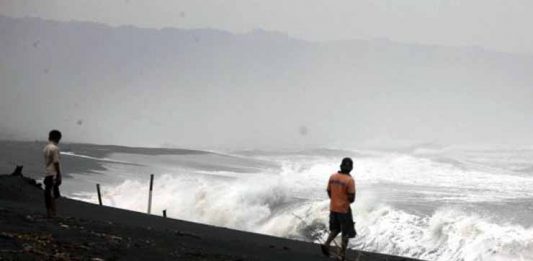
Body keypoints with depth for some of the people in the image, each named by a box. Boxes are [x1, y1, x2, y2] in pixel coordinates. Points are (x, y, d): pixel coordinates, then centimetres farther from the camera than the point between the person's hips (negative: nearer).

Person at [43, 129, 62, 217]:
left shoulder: (46, 148, 13)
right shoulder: (55, 148, -13)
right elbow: (56, 163, -15)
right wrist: (59, 176, -13)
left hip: (47, 174, 9)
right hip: (53, 174, -9)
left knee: (47, 194, 9)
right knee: (53, 195, -8)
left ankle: (48, 212, 12)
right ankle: (52, 213, -9)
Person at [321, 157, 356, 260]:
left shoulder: (332, 177, -3)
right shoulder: (349, 180, -19)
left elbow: (329, 192, 6)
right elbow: (352, 198, -18)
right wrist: (348, 200, 5)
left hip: (333, 208, 5)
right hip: (344, 209, -5)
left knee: (335, 229, 25)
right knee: (346, 233, 10)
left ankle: (326, 244, 5)